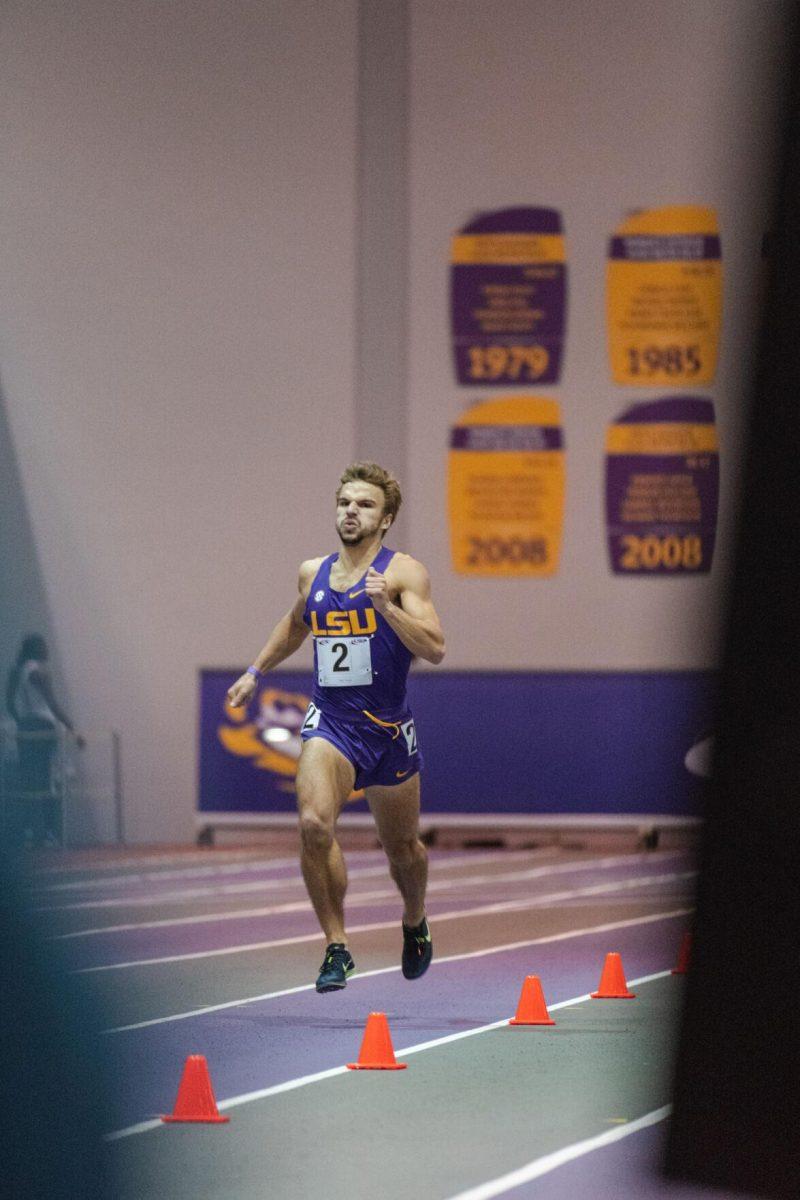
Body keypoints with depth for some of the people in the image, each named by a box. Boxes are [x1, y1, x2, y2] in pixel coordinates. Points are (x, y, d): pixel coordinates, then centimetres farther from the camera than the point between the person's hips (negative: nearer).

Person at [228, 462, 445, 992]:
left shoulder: (403, 572, -7)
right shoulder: (313, 573, 8)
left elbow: (435, 649, -18)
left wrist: (385, 607, -28)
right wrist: (257, 671, 30)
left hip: (388, 728, -2)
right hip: (329, 719, 2)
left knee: (402, 847, 14)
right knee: (314, 823, -24)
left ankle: (415, 922, 46)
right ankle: (337, 947, -14)